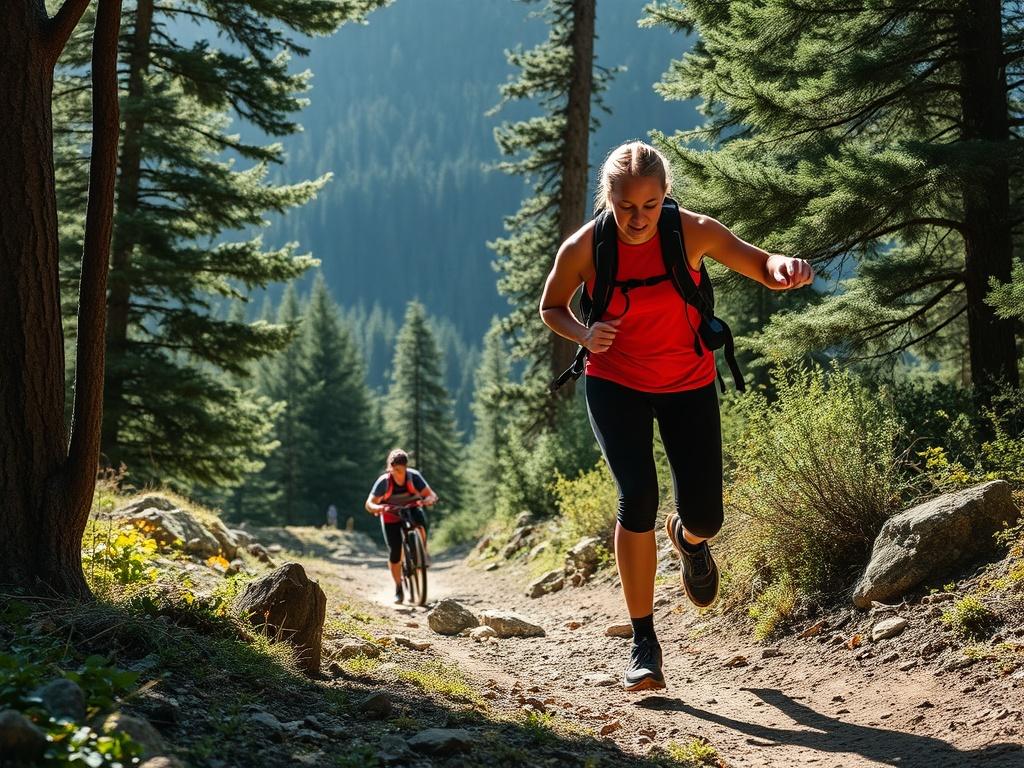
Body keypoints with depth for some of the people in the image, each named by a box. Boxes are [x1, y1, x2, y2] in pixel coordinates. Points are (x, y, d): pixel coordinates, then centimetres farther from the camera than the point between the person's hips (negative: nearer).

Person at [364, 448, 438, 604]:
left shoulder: (414, 476, -24)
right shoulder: (383, 481, -25)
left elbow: (432, 495, -26)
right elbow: (369, 504, -24)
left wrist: (427, 500, -50)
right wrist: (379, 508, -46)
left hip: (412, 508, 0)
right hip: (391, 516, 0)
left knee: (421, 524, -37)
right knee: (394, 553, -6)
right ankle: (398, 589, 14)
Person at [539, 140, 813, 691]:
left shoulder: (692, 232, -18)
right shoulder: (583, 248, -17)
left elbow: (762, 268, -12)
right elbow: (551, 307, 0)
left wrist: (785, 266, -36)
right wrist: (585, 334, -22)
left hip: (688, 383, 1)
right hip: (615, 384, -1)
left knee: (704, 518, -3)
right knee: (637, 501, -20)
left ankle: (687, 537, 40)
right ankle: (643, 643, -9)